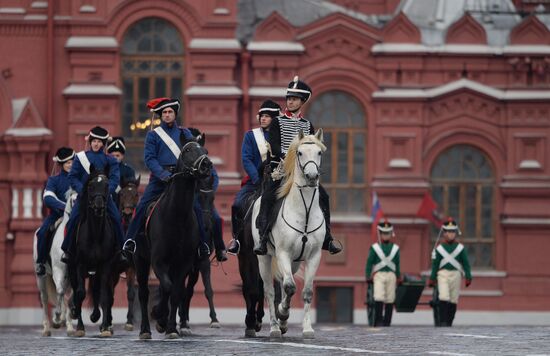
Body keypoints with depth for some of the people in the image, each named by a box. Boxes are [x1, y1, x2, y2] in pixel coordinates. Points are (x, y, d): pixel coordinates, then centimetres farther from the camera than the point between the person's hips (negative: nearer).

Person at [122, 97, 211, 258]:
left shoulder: (185, 133, 14)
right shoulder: (153, 135, 8)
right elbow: (149, 158, -2)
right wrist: (163, 174, -17)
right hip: (160, 177, -1)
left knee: (196, 208, -11)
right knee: (142, 206, -16)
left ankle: (203, 244, -2)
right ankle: (130, 240, -11)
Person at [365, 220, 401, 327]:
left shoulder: (395, 248, 12)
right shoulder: (374, 248, 5)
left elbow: (397, 265, 15)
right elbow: (369, 263, 4)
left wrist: (398, 278, 11)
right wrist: (368, 277, -3)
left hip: (391, 275, 3)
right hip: (379, 275, -3)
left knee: (390, 300, 1)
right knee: (379, 298, -17)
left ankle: (387, 323, 7)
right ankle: (378, 321, -11)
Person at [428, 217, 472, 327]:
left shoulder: (460, 248, 5)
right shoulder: (439, 248, 5)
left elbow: (466, 264, 5)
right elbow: (435, 264, 8)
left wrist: (468, 277, -2)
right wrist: (432, 279, 6)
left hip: (456, 275, 1)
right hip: (443, 274, -1)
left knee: (453, 300, 4)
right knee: (443, 297, -16)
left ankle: (449, 322, 13)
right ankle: (442, 321, -16)